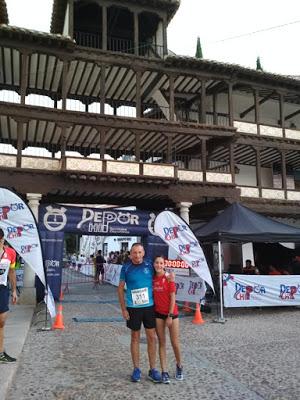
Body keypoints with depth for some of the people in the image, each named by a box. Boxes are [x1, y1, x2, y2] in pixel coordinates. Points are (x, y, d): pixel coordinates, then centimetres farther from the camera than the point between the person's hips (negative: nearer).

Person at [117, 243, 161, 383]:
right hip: (133, 307, -1)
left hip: (149, 306, 1)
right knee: (135, 338, 9)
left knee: (152, 337, 5)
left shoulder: (149, 265, -2)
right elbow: (120, 288, 1)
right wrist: (123, 309, -2)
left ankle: (152, 370, 18)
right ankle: (136, 369, 23)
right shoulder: (126, 268, -4)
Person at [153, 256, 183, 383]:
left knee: (175, 343, 5)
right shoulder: (152, 279, 0)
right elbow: (153, 295, 8)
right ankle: (164, 372, 16)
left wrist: (170, 315, -13)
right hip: (158, 313, 3)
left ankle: (179, 366, 30)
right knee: (162, 342, 7)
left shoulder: (169, 278, -12)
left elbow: (172, 298, -11)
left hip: (171, 313, -3)